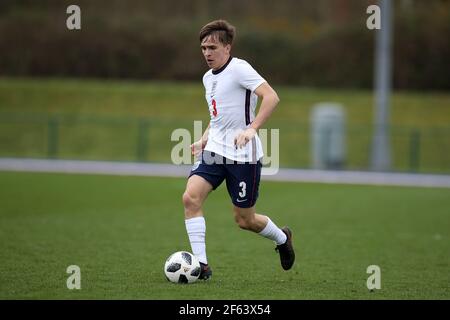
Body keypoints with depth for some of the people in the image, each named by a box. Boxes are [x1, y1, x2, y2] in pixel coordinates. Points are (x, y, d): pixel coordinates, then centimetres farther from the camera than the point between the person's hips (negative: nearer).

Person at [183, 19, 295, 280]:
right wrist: (205, 138, 15)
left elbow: (272, 97, -24)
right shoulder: (208, 78, 14)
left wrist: (252, 129, -33)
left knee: (245, 220, 3)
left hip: (243, 156, -7)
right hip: (214, 151, 7)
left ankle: (282, 238, 35)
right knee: (191, 198, -15)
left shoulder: (239, 69, -13)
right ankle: (201, 265, -12)